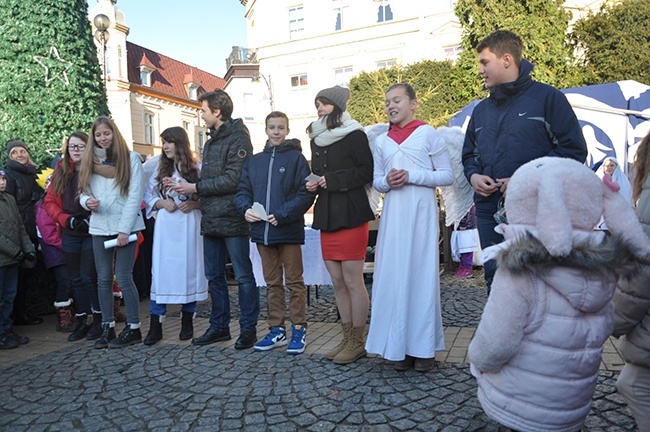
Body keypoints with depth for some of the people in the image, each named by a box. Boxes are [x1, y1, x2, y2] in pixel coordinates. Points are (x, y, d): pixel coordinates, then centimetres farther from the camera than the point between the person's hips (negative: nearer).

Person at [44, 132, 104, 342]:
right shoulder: (60, 172, 8)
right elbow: (49, 202, 6)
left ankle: (98, 320, 12)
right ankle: (82, 321, 24)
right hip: (70, 234, 5)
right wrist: (67, 220, -8)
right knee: (76, 279, 11)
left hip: (91, 232, -5)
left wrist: (91, 219, -18)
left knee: (88, 277, -5)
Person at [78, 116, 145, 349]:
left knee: (123, 277, -4)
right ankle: (107, 328, 18)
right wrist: (87, 202, -13)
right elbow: (83, 193, 13)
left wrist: (124, 229, -12)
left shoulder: (130, 158, -1)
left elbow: (135, 195, -7)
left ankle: (133, 328, 7)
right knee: (103, 279, 8)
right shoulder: (89, 161, 13)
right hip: (99, 227, 4)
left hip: (125, 226, -4)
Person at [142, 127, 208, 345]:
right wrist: (161, 203, -7)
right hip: (165, 227, 2)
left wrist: (194, 204, -15)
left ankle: (187, 321, 19)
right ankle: (155, 325, 7)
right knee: (160, 272, 0)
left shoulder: (197, 168, 1)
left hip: (189, 227, -2)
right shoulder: (160, 169, 12)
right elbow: (148, 196, 11)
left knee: (189, 270, 5)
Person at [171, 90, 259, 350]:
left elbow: (234, 179, -18)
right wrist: (187, 185, 4)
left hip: (232, 219, -9)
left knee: (243, 276, 0)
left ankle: (248, 329, 11)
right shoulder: (212, 140, 20)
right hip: (211, 219, 9)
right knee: (214, 276, 14)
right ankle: (219, 326, 26)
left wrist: (196, 187, -13)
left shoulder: (238, 138, -8)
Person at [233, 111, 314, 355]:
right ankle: (277, 330, 24)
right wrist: (246, 208, -9)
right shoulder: (254, 161, 13)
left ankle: (299, 330, 15)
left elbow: (305, 194, -9)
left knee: (294, 282, 4)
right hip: (262, 231, 5)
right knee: (272, 283, 13)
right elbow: (242, 191, 12)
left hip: (289, 230, -5)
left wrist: (282, 215, -19)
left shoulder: (296, 158, -1)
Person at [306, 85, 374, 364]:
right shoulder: (316, 139, 16)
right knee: (338, 282, 10)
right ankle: (348, 338, 22)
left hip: (351, 215, -7)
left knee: (353, 282, -2)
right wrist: (313, 184, 3)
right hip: (326, 216, 7)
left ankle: (358, 342, 11)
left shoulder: (354, 135, -4)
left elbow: (367, 172, -10)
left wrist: (333, 180, -14)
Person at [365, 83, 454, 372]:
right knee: (393, 275, 2)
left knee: (422, 272, -1)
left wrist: (412, 176, -12)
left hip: (422, 211, -3)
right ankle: (399, 347, 13)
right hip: (393, 214, 4)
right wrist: (387, 181, -6)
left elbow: (447, 175, 0)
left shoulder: (428, 134, 3)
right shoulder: (381, 142, 15)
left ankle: (423, 348, 11)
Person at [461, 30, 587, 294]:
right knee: (495, 280, 10)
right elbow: (469, 154, 25)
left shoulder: (546, 97, -1)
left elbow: (574, 148, -6)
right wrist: (473, 175, 2)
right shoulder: (481, 109, 17)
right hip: (489, 211, 5)